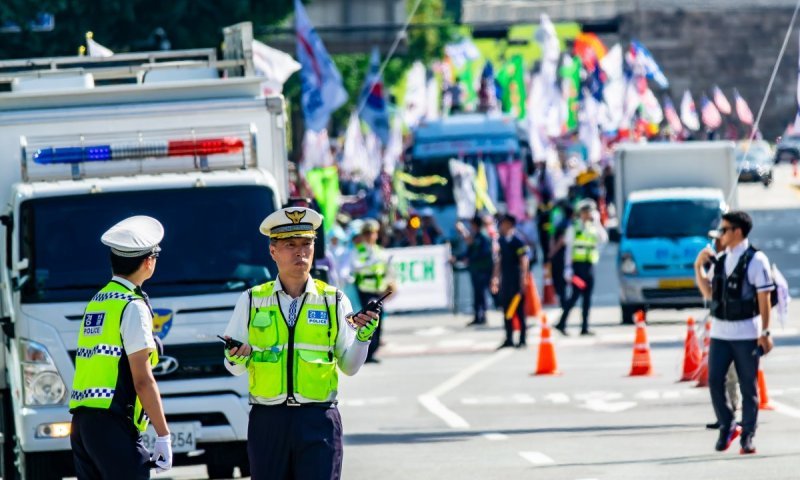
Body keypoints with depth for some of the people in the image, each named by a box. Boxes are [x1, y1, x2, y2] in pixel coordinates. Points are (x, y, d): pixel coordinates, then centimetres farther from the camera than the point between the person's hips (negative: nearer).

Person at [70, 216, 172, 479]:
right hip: (113, 424, -8)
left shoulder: (96, 301, 18)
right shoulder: (133, 307, -8)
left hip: (81, 419, 8)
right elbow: (142, 379, -12)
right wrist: (163, 435, -10)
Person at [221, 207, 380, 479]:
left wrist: (363, 338, -10)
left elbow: (349, 367, 7)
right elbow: (233, 368, 11)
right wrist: (237, 359, -11)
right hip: (267, 422, 1)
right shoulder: (252, 301, 9)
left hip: (319, 420, -1)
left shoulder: (334, 301, 8)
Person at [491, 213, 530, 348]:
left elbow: (524, 262, -13)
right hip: (505, 281, 6)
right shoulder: (501, 241, 9)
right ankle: (509, 339, 13)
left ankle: (522, 340, 4)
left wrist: (523, 280, -17)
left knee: (519, 311, -1)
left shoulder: (518, 242, -11)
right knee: (506, 310, 7)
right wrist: (495, 278, 16)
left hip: (516, 281, -6)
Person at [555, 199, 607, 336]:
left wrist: (597, 223, -10)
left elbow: (603, 239, -6)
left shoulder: (594, 228, 12)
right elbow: (568, 249, -3)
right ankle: (561, 324, -7)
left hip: (589, 266, 5)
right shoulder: (574, 228, 0)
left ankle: (585, 327, 7)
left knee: (587, 297, 4)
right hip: (578, 265, -5)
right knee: (575, 295, -11)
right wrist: (568, 268, -9)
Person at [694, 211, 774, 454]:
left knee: (748, 387, 1)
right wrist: (698, 267, 6)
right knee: (715, 381, -2)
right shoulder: (720, 261, 11)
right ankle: (726, 427, 13)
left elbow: (764, 299, -8)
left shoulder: (756, 260, -7)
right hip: (719, 333, 5)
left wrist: (765, 333, -11)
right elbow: (709, 293, 17)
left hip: (746, 334, -5)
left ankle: (747, 436, 8)